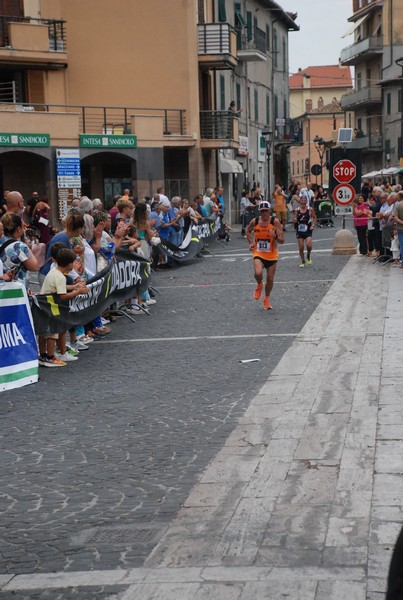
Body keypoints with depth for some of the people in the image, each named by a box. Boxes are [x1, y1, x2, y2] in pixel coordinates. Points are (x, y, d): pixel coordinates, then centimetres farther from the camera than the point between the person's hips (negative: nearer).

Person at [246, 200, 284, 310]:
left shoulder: (275, 222, -11)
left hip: (272, 255, 0)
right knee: (258, 273, -26)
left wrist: (275, 236, -31)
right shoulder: (254, 222, -6)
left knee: (270, 279, 8)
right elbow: (248, 231, 18)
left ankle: (267, 299, 34)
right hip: (258, 254, 0)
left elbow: (282, 240, -10)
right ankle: (259, 285, 10)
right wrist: (250, 243, 5)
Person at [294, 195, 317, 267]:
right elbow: (294, 219, 7)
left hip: (308, 231, -2)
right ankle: (303, 262, 18)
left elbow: (314, 218, 9)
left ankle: (308, 257, 11)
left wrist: (313, 225, -3)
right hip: (300, 231, 2)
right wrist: (295, 221, -16)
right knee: (301, 248, 1)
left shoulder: (310, 210, -2)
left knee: (309, 245, -19)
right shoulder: (297, 210, 1)